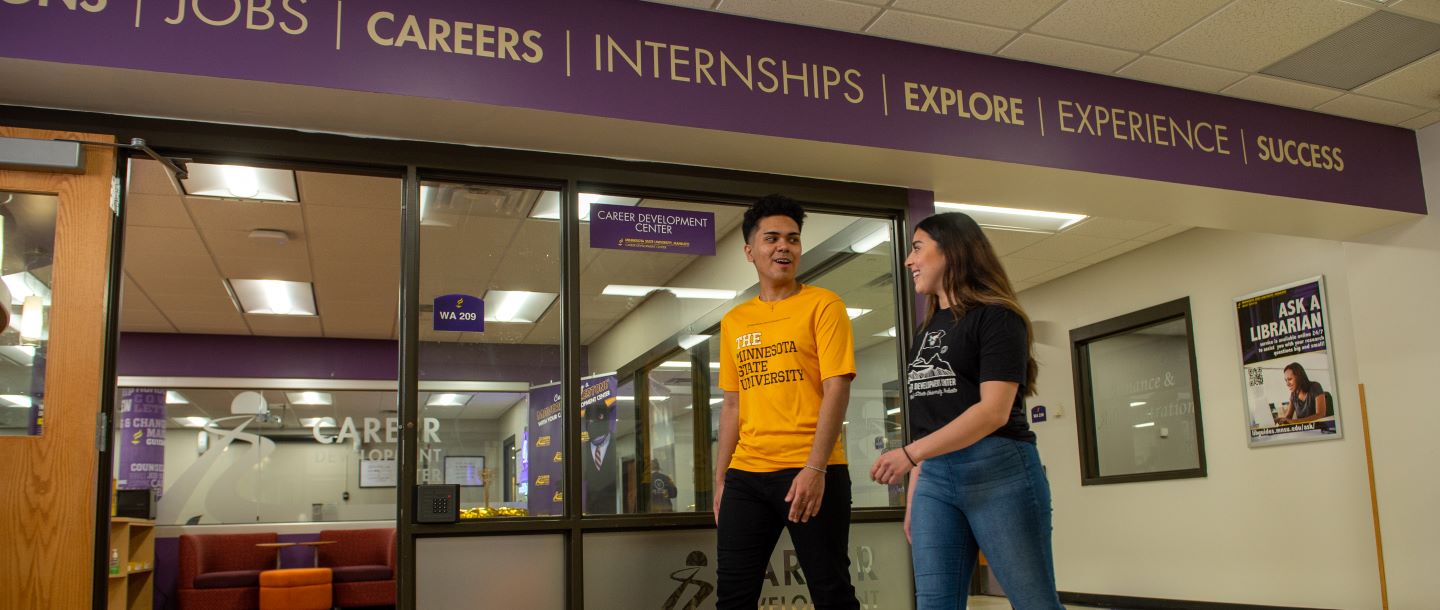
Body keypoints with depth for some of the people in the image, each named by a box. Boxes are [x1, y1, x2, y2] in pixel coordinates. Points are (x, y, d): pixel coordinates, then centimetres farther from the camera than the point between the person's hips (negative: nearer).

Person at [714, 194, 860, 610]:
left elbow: (837, 389, -8)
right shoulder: (734, 321, 13)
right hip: (745, 475, 5)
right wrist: (720, 477, 12)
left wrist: (815, 468, -17)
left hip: (811, 471, -4)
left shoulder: (822, 305, 0)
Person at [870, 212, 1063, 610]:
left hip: (998, 470, -7)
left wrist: (910, 453, -23)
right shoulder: (926, 332, 18)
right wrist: (913, 499, 15)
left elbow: (995, 411, -16)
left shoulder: (995, 316, -4)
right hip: (934, 477, 7)